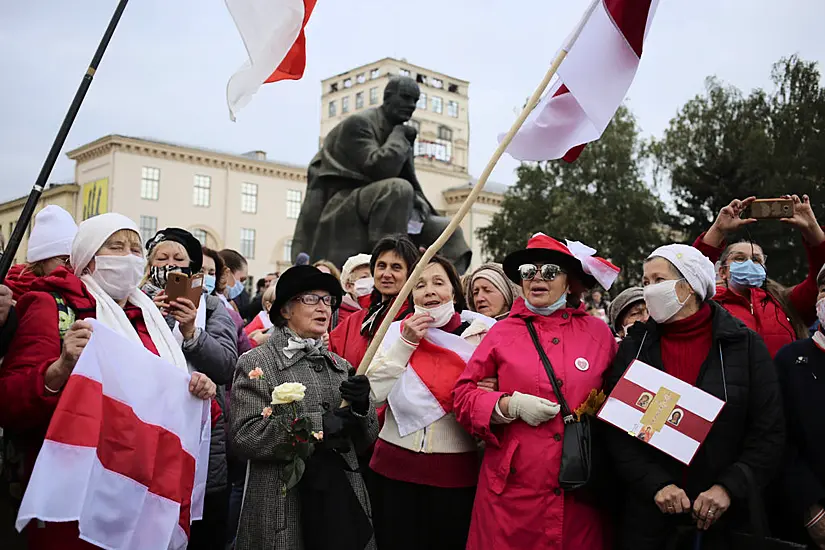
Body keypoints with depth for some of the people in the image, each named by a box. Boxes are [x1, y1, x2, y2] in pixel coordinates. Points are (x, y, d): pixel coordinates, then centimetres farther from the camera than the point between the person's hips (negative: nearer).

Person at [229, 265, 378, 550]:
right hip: (284, 504, -4)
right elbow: (246, 436, -15)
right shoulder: (256, 363, -4)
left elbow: (366, 437, 11)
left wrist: (361, 406, -9)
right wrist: (318, 425, -18)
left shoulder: (340, 365, 11)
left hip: (344, 496, 5)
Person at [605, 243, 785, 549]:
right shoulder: (634, 346, 1)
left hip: (725, 512, 0)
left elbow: (769, 432, -2)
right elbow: (616, 431, -2)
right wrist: (656, 485, -13)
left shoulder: (745, 345, -2)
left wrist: (728, 487, -12)